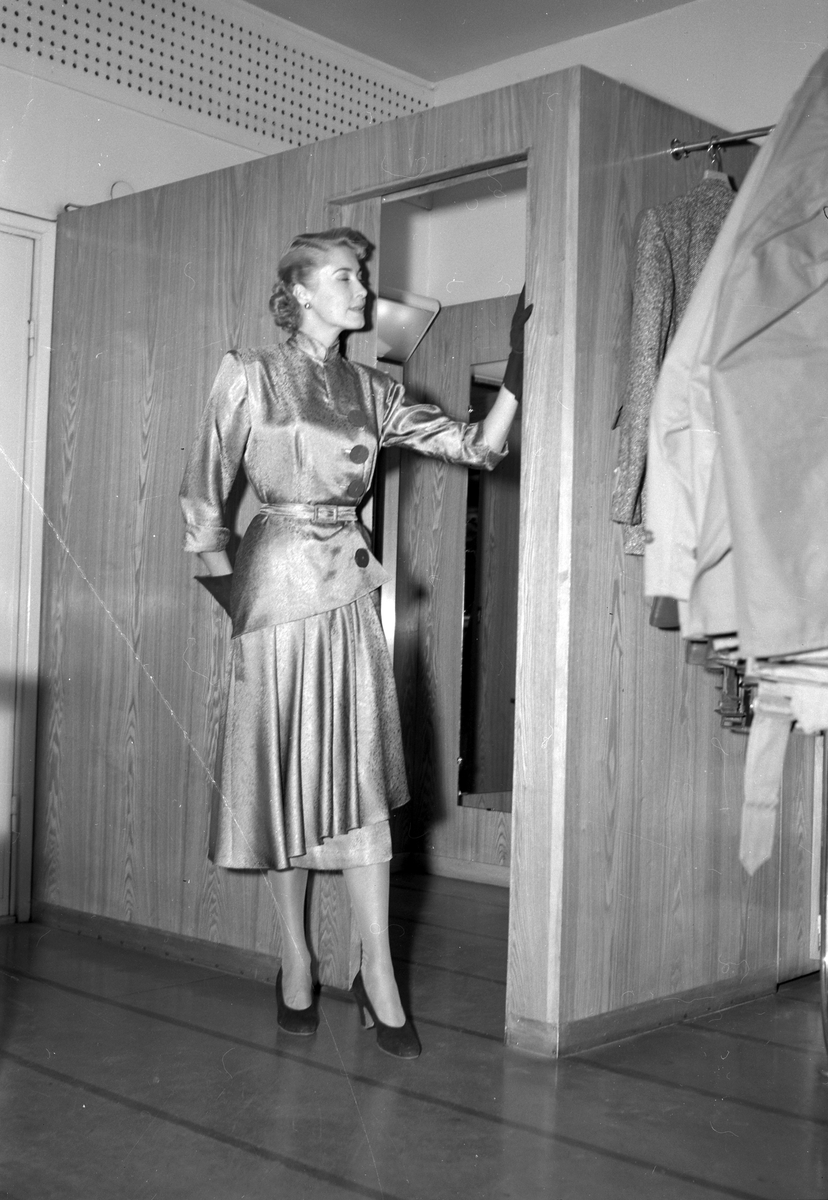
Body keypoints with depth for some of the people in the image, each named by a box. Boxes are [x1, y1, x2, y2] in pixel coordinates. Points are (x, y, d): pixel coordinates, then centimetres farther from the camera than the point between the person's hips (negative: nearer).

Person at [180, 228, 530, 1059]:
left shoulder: (373, 391, 11)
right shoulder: (250, 376, 0)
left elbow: (477, 446, 7)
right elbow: (204, 491, 2)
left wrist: (518, 368, -4)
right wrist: (225, 590, 0)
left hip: (349, 590, 3)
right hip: (278, 584, -3)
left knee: (360, 776, -1)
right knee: (286, 774, 4)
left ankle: (377, 972, 4)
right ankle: (295, 961, 18)